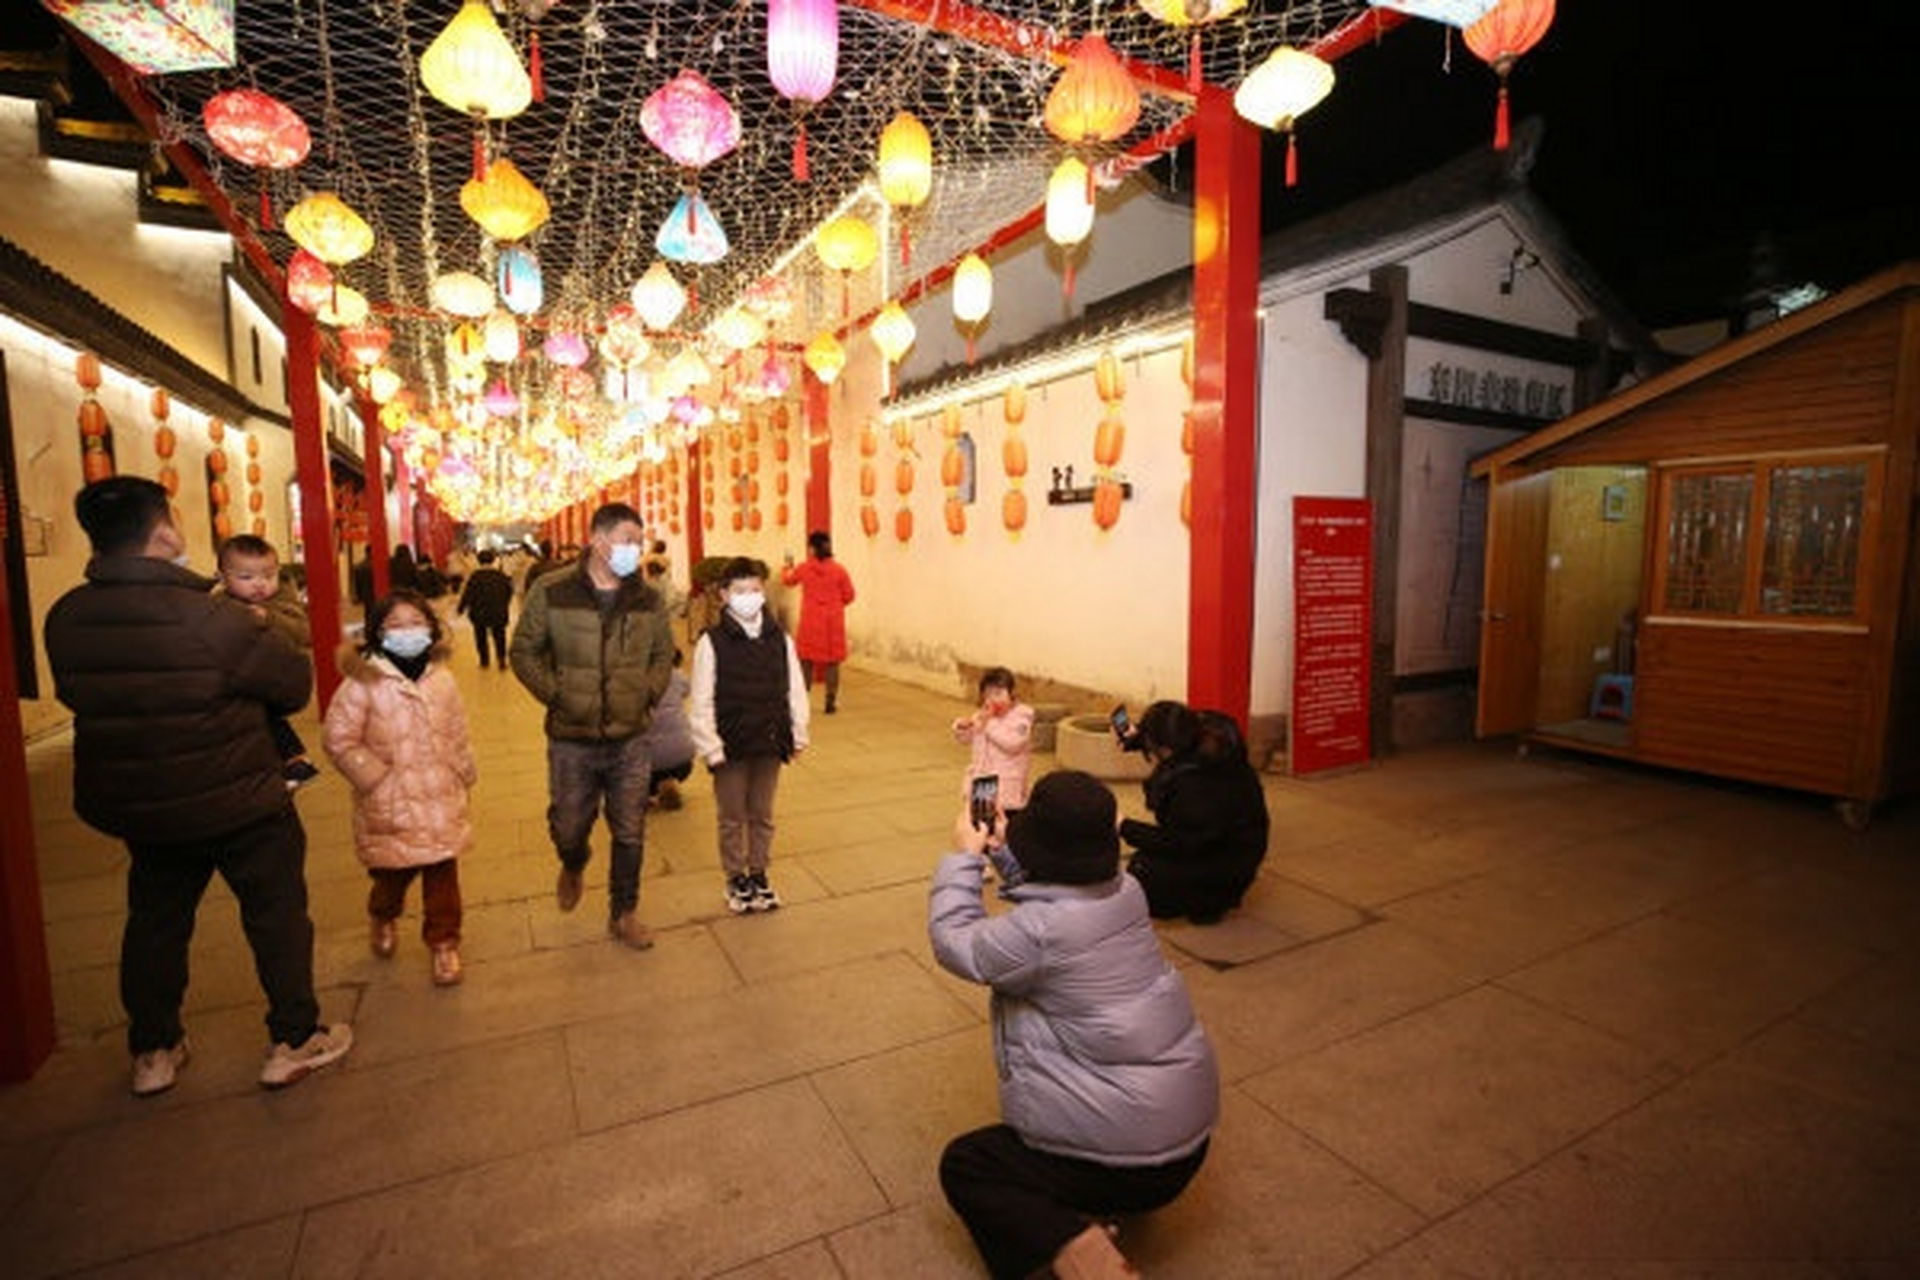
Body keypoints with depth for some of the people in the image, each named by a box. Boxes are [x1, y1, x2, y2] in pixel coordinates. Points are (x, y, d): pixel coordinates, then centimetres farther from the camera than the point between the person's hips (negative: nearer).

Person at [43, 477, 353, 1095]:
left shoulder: (64, 619, -6)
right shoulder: (212, 618, -25)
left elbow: (76, 694, 10)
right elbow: (295, 683, -14)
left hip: (134, 805, 6)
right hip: (238, 802, -6)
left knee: (155, 920, 21)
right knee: (277, 914, 9)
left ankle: (153, 1052, 34)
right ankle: (293, 1041, 18)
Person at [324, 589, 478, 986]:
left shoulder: (441, 678, 6)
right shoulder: (363, 681, -10)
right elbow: (339, 740, -8)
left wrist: (462, 776, 14)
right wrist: (374, 777, -10)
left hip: (441, 798, 3)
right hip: (391, 804, -3)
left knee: (443, 874, 6)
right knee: (393, 873, 10)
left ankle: (444, 943, 23)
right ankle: (382, 919, 44)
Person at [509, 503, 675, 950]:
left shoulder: (647, 598, 1)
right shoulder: (551, 592, -9)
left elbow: (664, 653, 13)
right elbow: (523, 651, -2)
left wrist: (649, 693, 0)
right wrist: (556, 695, -9)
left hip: (630, 738, 2)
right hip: (572, 738, -2)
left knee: (630, 834, 10)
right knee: (568, 827, 13)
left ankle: (624, 914, 30)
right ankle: (573, 868, 50)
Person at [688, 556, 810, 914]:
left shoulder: (780, 639, -1)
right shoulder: (712, 642, -10)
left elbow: (795, 691, 4)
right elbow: (701, 702, -10)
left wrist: (798, 734, 4)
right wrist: (710, 747, -13)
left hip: (769, 744, 3)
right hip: (730, 747, -3)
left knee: (762, 815, 17)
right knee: (732, 818, 13)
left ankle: (759, 875, 34)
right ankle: (736, 879, 30)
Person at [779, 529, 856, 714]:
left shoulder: (804, 569, -5)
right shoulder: (839, 570, -7)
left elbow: (788, 580, 16)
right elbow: (848, 596, -3)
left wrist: (788, 566, 37)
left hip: (810, 622, 0)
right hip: (833, 622, 0)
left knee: (806, 660, 11)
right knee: (831, 662, 6)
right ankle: (830, 701, 8)